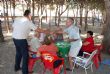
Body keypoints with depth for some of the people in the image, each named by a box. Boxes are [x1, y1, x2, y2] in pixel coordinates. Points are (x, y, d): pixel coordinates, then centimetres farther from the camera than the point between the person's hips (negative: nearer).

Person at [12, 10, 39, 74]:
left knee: (18, 53, 25)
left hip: (14, 38, 7)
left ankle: (17, 67, 40)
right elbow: (37, 29, -6)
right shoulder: (28, 22, -10)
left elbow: (13, 27, 8)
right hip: (22, 40, -7)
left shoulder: (17, 19, 6)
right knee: (25, 55, 4)